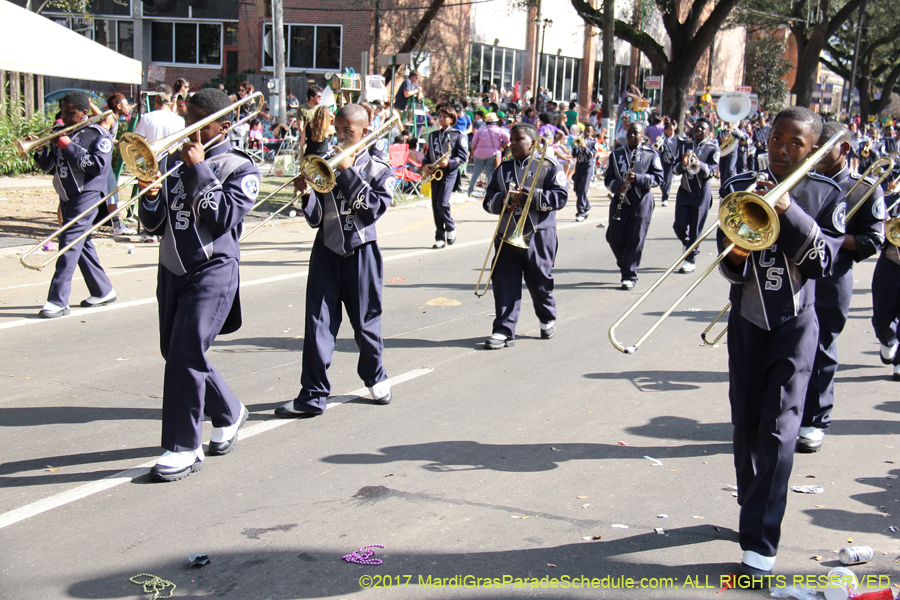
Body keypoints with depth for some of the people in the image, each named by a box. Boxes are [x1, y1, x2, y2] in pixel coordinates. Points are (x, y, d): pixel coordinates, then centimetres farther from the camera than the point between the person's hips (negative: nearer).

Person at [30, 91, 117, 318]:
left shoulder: (99, 135, -6)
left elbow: (98, 166, -20)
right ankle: (103, 291, 25)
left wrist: (68, 146, -18)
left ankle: (58, 301, -14)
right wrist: (41, 151, -6)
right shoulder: (61, 133, 13)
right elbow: (50, 167, 14)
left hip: (86, 195, -8)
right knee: (82, 244, 13)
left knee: (70, 244, -14)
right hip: (67, 196, 8)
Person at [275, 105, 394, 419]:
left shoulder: (379, 170, 2)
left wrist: (349, 173, -15)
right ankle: (313, 396, -1)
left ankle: (375, 376, 35)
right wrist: (306, 193, -14)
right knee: (318, 323, -5)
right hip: (326, 251, 2)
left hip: (360, 252, -2)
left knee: (365, 321, 9)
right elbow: (315, 219, 5)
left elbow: (373, 210, -14)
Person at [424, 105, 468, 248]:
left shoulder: (458, 135, 0)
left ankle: (451, 228, 8)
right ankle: (440, 237, 8)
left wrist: (449, 163, -19)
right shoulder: (433, 135, 16)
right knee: (435, 205, 2)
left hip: (449, 172, -5)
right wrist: (425, 165, 2)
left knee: (442, 203, -17)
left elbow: (463, 157, -4)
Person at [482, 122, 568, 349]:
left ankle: (547, 319, 32)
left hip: (539, 234, -4)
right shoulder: (502, 169, 16)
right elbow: (488, 200, 12)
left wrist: (528, 197, -17)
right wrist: (502, 200, -11)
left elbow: (560, 196, -9)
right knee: (504, 281, -5)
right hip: (507, 234, 4)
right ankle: (504, 330, -3)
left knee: (539, 281, 5)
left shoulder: (549, 167, 2)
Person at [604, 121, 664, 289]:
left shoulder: (651, 155, 3)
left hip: (641, 202, -3)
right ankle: (625, 265, 26)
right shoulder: (616, 154, 11)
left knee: (635, 239, -5)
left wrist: (637, 178, -18)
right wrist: (616, 186, -14)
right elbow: (608, 178, 9)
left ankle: (630, 276, 3)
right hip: (620, 200, 3)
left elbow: (658, 178, -3)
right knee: (614, 237, -1)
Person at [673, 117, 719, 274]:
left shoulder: (713, 149, -1)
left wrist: (699, 164, -34)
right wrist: (683, 163, -21)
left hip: (701, 192, -3)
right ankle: (689, 246, 30)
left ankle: (691, 259, 9)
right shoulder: (685, 147, 9)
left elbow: (712, 170, -14)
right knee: (679, 226, 0)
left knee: (695, 228, -1)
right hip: (684, 190, 3)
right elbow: (676, 170, 2)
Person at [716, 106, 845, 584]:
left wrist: (788, 211, -21)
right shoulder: (741, 190, 4)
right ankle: (752, 508, 31)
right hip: (747, 321, 3)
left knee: (779, 429, -10)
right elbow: (728, 269, 2)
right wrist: (736, 259, -21)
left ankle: (760, 543, -9)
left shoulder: (826, 195, 0)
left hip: (794, 323, -3)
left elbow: (822, 262, -12)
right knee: (746, 424, 11)